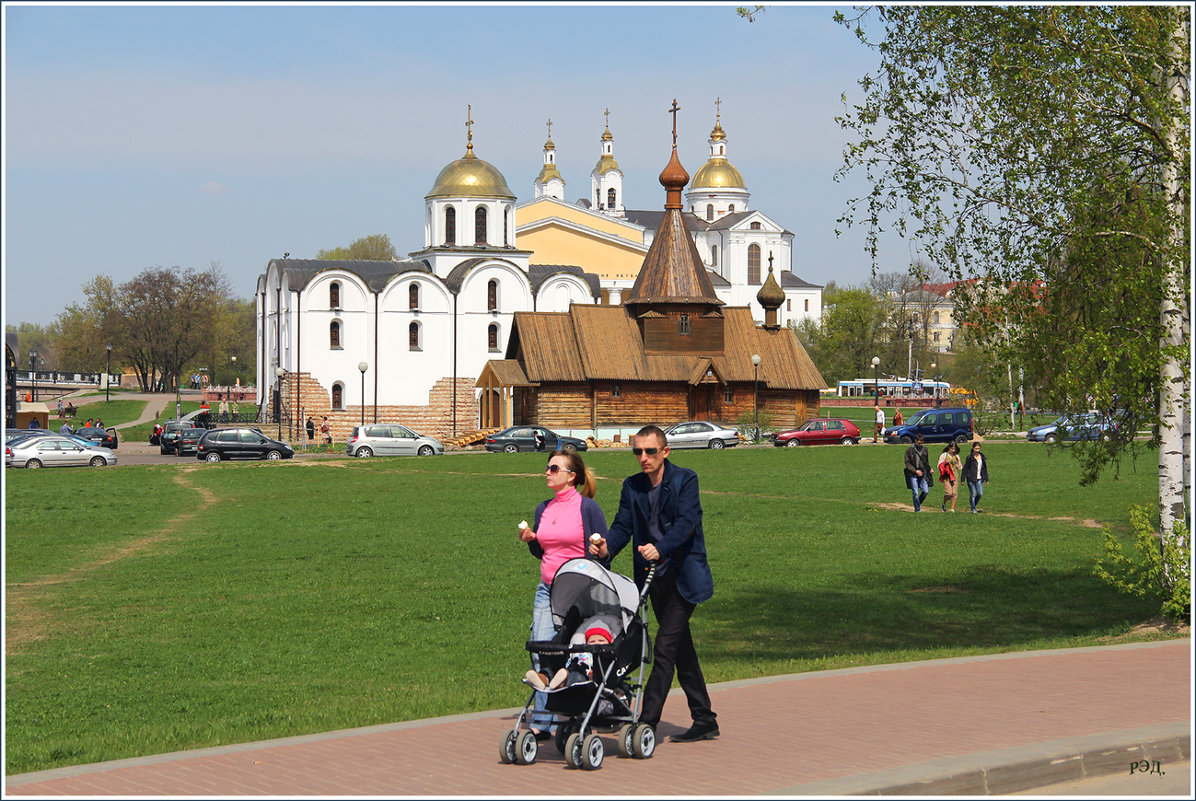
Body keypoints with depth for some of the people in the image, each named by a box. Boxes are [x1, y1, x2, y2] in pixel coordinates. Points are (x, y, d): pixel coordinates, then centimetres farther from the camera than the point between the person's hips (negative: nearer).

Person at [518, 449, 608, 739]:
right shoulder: (543, 510, 12)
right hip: (547, 590, 5)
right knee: (540, 654, -3)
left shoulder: (588, 508, -5)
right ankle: (542, 722, 2)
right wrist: (530, 539, 1)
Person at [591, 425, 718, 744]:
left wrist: (660, 548, -39)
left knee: (665, 648, -13)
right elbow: (623, 525, 0)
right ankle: (705, 721, 22)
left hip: (684, 577, -7)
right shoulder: (632, 486, 8)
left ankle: (647, 721, -15)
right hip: (655, 578, 7)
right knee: (682, 649, 13)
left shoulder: (685, 480, -9)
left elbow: (687, 521, -22)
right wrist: (607, 546, -23)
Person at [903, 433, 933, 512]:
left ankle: (918, 504, 20)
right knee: (915, 493, -7)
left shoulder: (924, 449, 9)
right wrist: (915, 471, -14)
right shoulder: (909, 450, -2)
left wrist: (929, 468, 7)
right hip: (913, 475, -3)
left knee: (926, 491, -5)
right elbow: (907, 463, -3)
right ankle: (917, 509, 5)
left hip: (923, 474, 3)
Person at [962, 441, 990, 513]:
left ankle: (974, 505, 24)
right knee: (973, 494, -2)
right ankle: (973, 509, 10)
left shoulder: (982, 457, 7)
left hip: (979, 479, 4)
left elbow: (985, 469, 14)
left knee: (980, 494, -2)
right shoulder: (970, 457, -6)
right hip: (971, 479, -4)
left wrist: (986, 479, 11)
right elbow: (965, 468, -3)